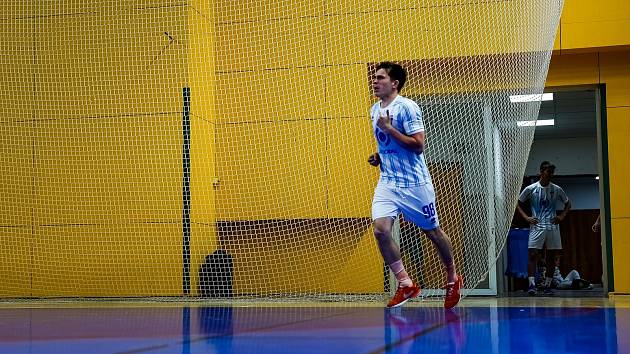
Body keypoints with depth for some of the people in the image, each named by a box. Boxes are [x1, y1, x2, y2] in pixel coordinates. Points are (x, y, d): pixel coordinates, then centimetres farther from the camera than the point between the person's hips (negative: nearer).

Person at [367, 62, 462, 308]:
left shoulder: (407, 107, -13)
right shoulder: (375, 110, 11)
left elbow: (418, 145, -20)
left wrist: (389, 128, -21)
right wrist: (378, 157, 7)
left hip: (414, 183, -6)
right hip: (387, 183, 6)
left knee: (432, 231, 8)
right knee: (380, 229, -14)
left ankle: (453, 278, 30)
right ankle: (405, 284, -4)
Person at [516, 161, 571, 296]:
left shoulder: (556, 189, 5)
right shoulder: (531, 189, -1)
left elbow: (568, 204, 19)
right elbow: (518, 203, 8)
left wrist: (562, 216, 3)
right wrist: (526, 217, -3)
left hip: (553, 227, 3)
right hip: (536, 226, -3)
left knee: (552, 257, 4)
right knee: (532, 255, -12)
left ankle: (547, 285, 14)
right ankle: (532, 284, -12)